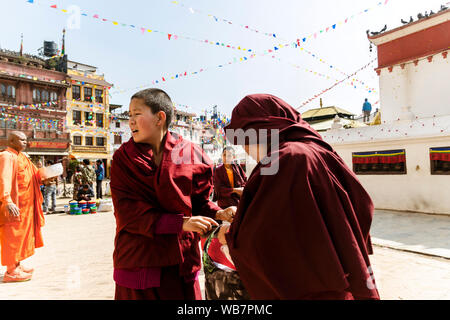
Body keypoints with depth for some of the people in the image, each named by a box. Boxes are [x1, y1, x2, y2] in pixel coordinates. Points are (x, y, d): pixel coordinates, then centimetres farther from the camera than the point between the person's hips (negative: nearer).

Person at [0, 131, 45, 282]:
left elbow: (34, 176, 20)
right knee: (13, 235, -4)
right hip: (14, 206, -9)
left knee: (21, 234, 16)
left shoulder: (21, 157, 16)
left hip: (25, 205, 9)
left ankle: (16, 265, 28)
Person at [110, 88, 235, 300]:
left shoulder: (189, 154, -2)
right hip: (138, 263, 0)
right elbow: (128, 212, -13)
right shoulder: (123, 158, -3)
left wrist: (219, 213, -17)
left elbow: (199, 202, 4)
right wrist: (181, 223, -22)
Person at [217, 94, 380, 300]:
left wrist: (230, 236, -2)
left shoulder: (284, 161, -22)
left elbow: (253, 239, -22)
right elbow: (363, 204, 8)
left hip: (304, 289, -8)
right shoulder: (321, 153, 1)